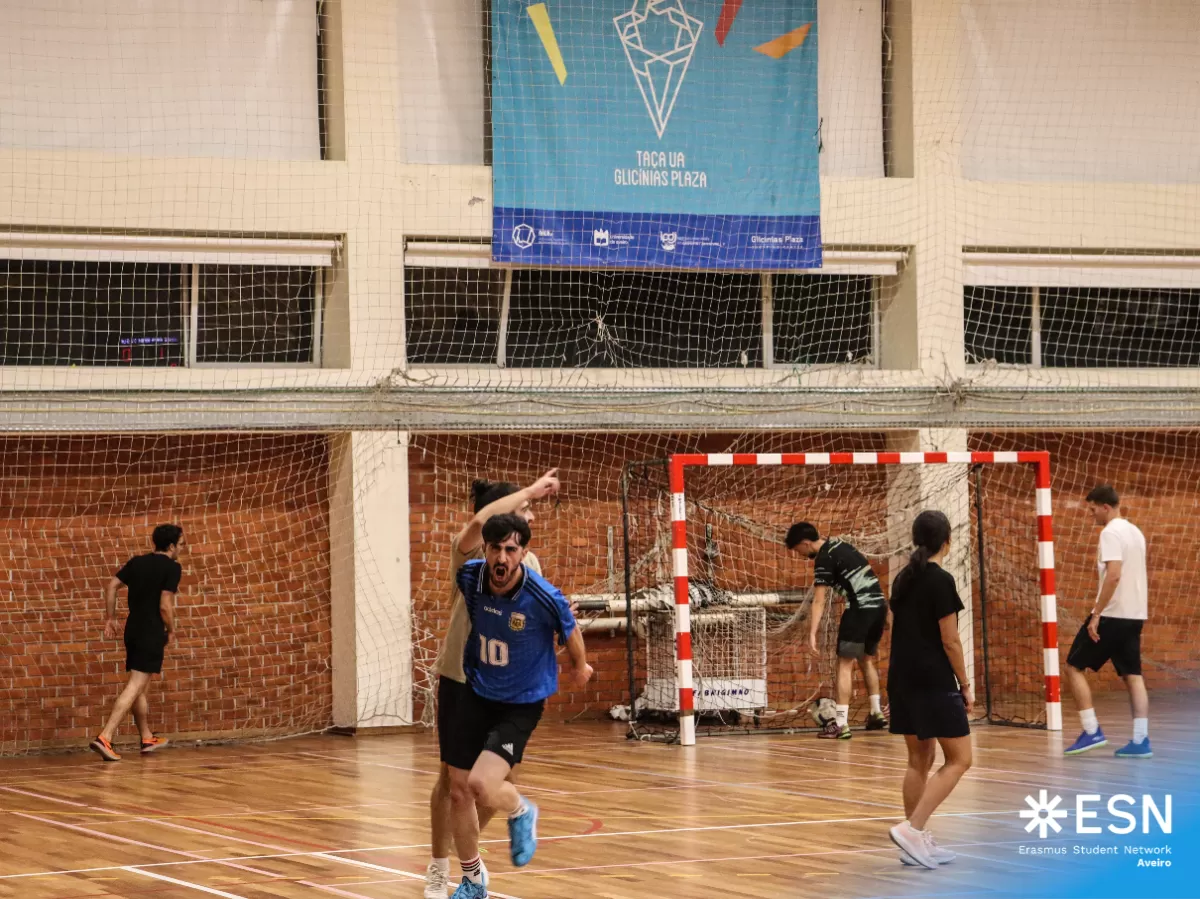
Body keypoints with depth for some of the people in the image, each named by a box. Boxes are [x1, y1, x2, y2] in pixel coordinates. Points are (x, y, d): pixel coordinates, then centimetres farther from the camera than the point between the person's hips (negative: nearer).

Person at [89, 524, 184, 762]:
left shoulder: (137, 562, 11)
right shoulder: (172, 567, -9)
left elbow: (111, 586, 5)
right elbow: (165, 605, -15)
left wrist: (110, 618, 11)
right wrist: (171, 630, 1)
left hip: (133, 630, 8)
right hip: (152, 633, -8)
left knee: (140, 687, 18)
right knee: (135, 686, -11)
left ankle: (147, 739, 32)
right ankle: (104, 738, -23)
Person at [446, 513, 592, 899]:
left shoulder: (545, 598, -26)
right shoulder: (469, 576, -14)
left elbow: (571, 632, -3)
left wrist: (581, 667, 16)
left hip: (521, 704, -4)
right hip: (476, 694, 4)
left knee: (482, 785, -23)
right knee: (458, 791, 6)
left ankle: (520, 812, 14)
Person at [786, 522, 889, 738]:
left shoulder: (824, 559, -10)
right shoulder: (838, 544, 16)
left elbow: (819, 601, -17)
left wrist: (812, 634, -22)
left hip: (860, 608, -9)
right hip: (879, 604, 9)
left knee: (845, 664, -5)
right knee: (867, 659, 24)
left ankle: (841, 724, -9)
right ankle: (877, 714, 29)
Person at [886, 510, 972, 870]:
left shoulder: (903, 579, 9)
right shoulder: (941, 581, -13)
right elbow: (949, 640, -14)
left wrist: (901, 672, 20)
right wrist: (965, 685, -6)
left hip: (902, 678, 8)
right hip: (935, 681, -8)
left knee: (919, 758, 13)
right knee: (959, 759, -3)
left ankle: (917, 843, 13)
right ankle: (912, 828, -15)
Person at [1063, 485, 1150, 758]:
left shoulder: (1111, 533, -13)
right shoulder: (1135, 532, 15)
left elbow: (1113, 575, -23)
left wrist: (1096, 614, -22)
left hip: (1112, 614, -9)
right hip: (1135, 614, 9)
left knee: (1074, 666, 2)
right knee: (1133, 676, 7)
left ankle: (1092, 731, -2)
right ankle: (1140, 741, 0)